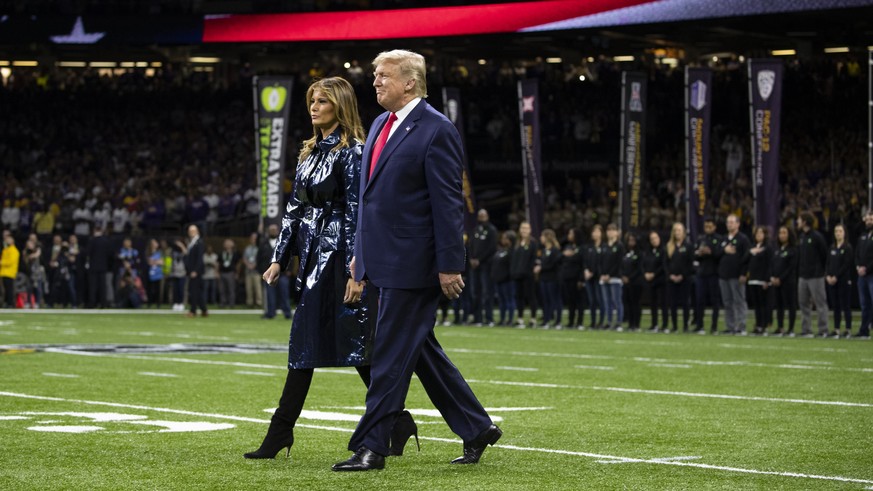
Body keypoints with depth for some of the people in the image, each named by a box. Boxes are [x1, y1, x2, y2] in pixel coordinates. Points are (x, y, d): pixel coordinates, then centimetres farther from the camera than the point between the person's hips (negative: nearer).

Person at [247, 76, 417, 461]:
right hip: (314, 256, 8)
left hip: (341, 256, -8)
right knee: (305, 343, 6)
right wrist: (279, 258, 11)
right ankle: (279, 435, 7)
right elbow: (295, 208, 17)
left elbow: (357, 213, -15)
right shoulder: (310, 152, 15)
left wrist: (356, 272, -20)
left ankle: (396, 423, 6)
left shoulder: (352, 152, -10)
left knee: (356, 344, -5)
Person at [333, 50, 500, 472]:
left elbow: (449, 203, -14)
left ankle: (371, 446, 0)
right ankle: (476, 429, 24)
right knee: (420, 351, 14)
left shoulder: (436, 131, -12)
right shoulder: (380, 124, 14)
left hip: (412, 263, -9)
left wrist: (450, 266, -17)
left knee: (391, 356, -5)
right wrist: (360, 250, 20)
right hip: (383, 260, 9)